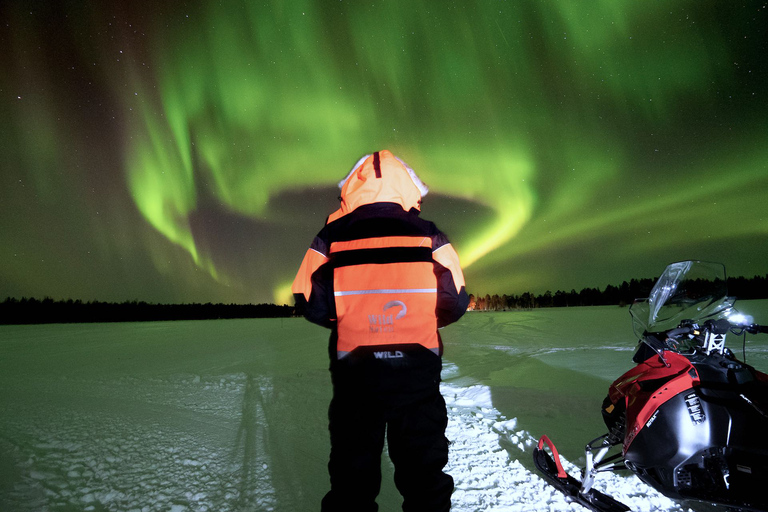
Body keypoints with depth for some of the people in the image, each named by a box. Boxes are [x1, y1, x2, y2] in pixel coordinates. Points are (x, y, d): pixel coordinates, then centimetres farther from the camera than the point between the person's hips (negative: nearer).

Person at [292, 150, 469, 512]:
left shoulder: (331, 239, -5)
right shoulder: (430, 238, -4)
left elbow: (311, 305, -5)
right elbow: (454, 304, -3)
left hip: (354, 373, 0)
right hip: (418, 373, 1)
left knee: (352, 471, 17)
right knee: (424, 468, 18)